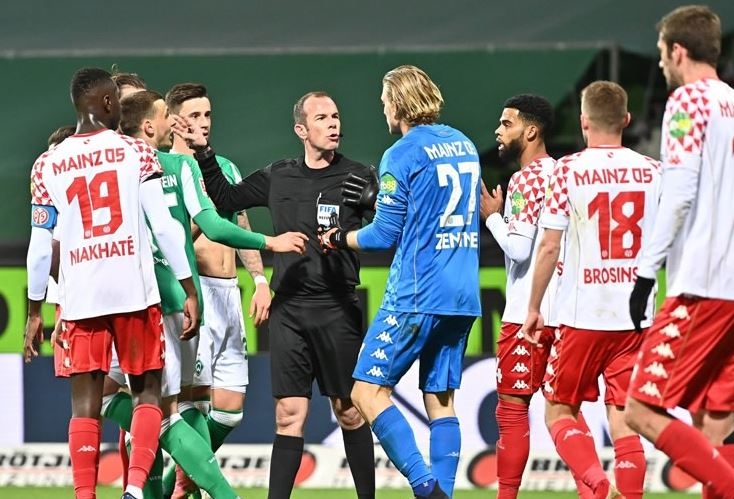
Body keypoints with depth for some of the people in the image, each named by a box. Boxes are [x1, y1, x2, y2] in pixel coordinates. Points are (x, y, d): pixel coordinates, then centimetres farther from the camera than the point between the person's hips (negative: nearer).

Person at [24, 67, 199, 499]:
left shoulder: (48, 165, 6)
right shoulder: (137, 153, 0)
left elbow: (41, 247, 6)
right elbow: (165, 227, -4)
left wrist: (34, 311, 15)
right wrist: (190, 292, 0)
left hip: (80, 296, 2)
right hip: (135, 291, -2)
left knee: (86, 404, 6)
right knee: (147, 392, 9)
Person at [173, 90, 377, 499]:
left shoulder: (359, 177, 1)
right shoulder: (279, 177, 12)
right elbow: (227, 198, 23)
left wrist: (371, 205, -25)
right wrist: (204, 155, 13)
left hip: (337, 310, -3)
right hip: (288, 310, 3)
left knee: (350, 413, 1)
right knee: (289, 415, 1)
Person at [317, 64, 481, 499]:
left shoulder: (402, 155, -8)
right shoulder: (464, 146, 14)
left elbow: (385, 234, -7)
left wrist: (340, 238, 11)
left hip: (416, 296, -7)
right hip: (462, 298, 7)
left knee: (368, 390, -4)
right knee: (441, 398, 9)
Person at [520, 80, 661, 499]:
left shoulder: (569, 170, -4)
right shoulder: (652, 171, 4)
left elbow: (549, 247, -5)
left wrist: (534, 309, 5)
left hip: (583, 315, -3)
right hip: (636, 315, 3)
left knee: (559, 410, 9)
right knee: (623, 418, 5)